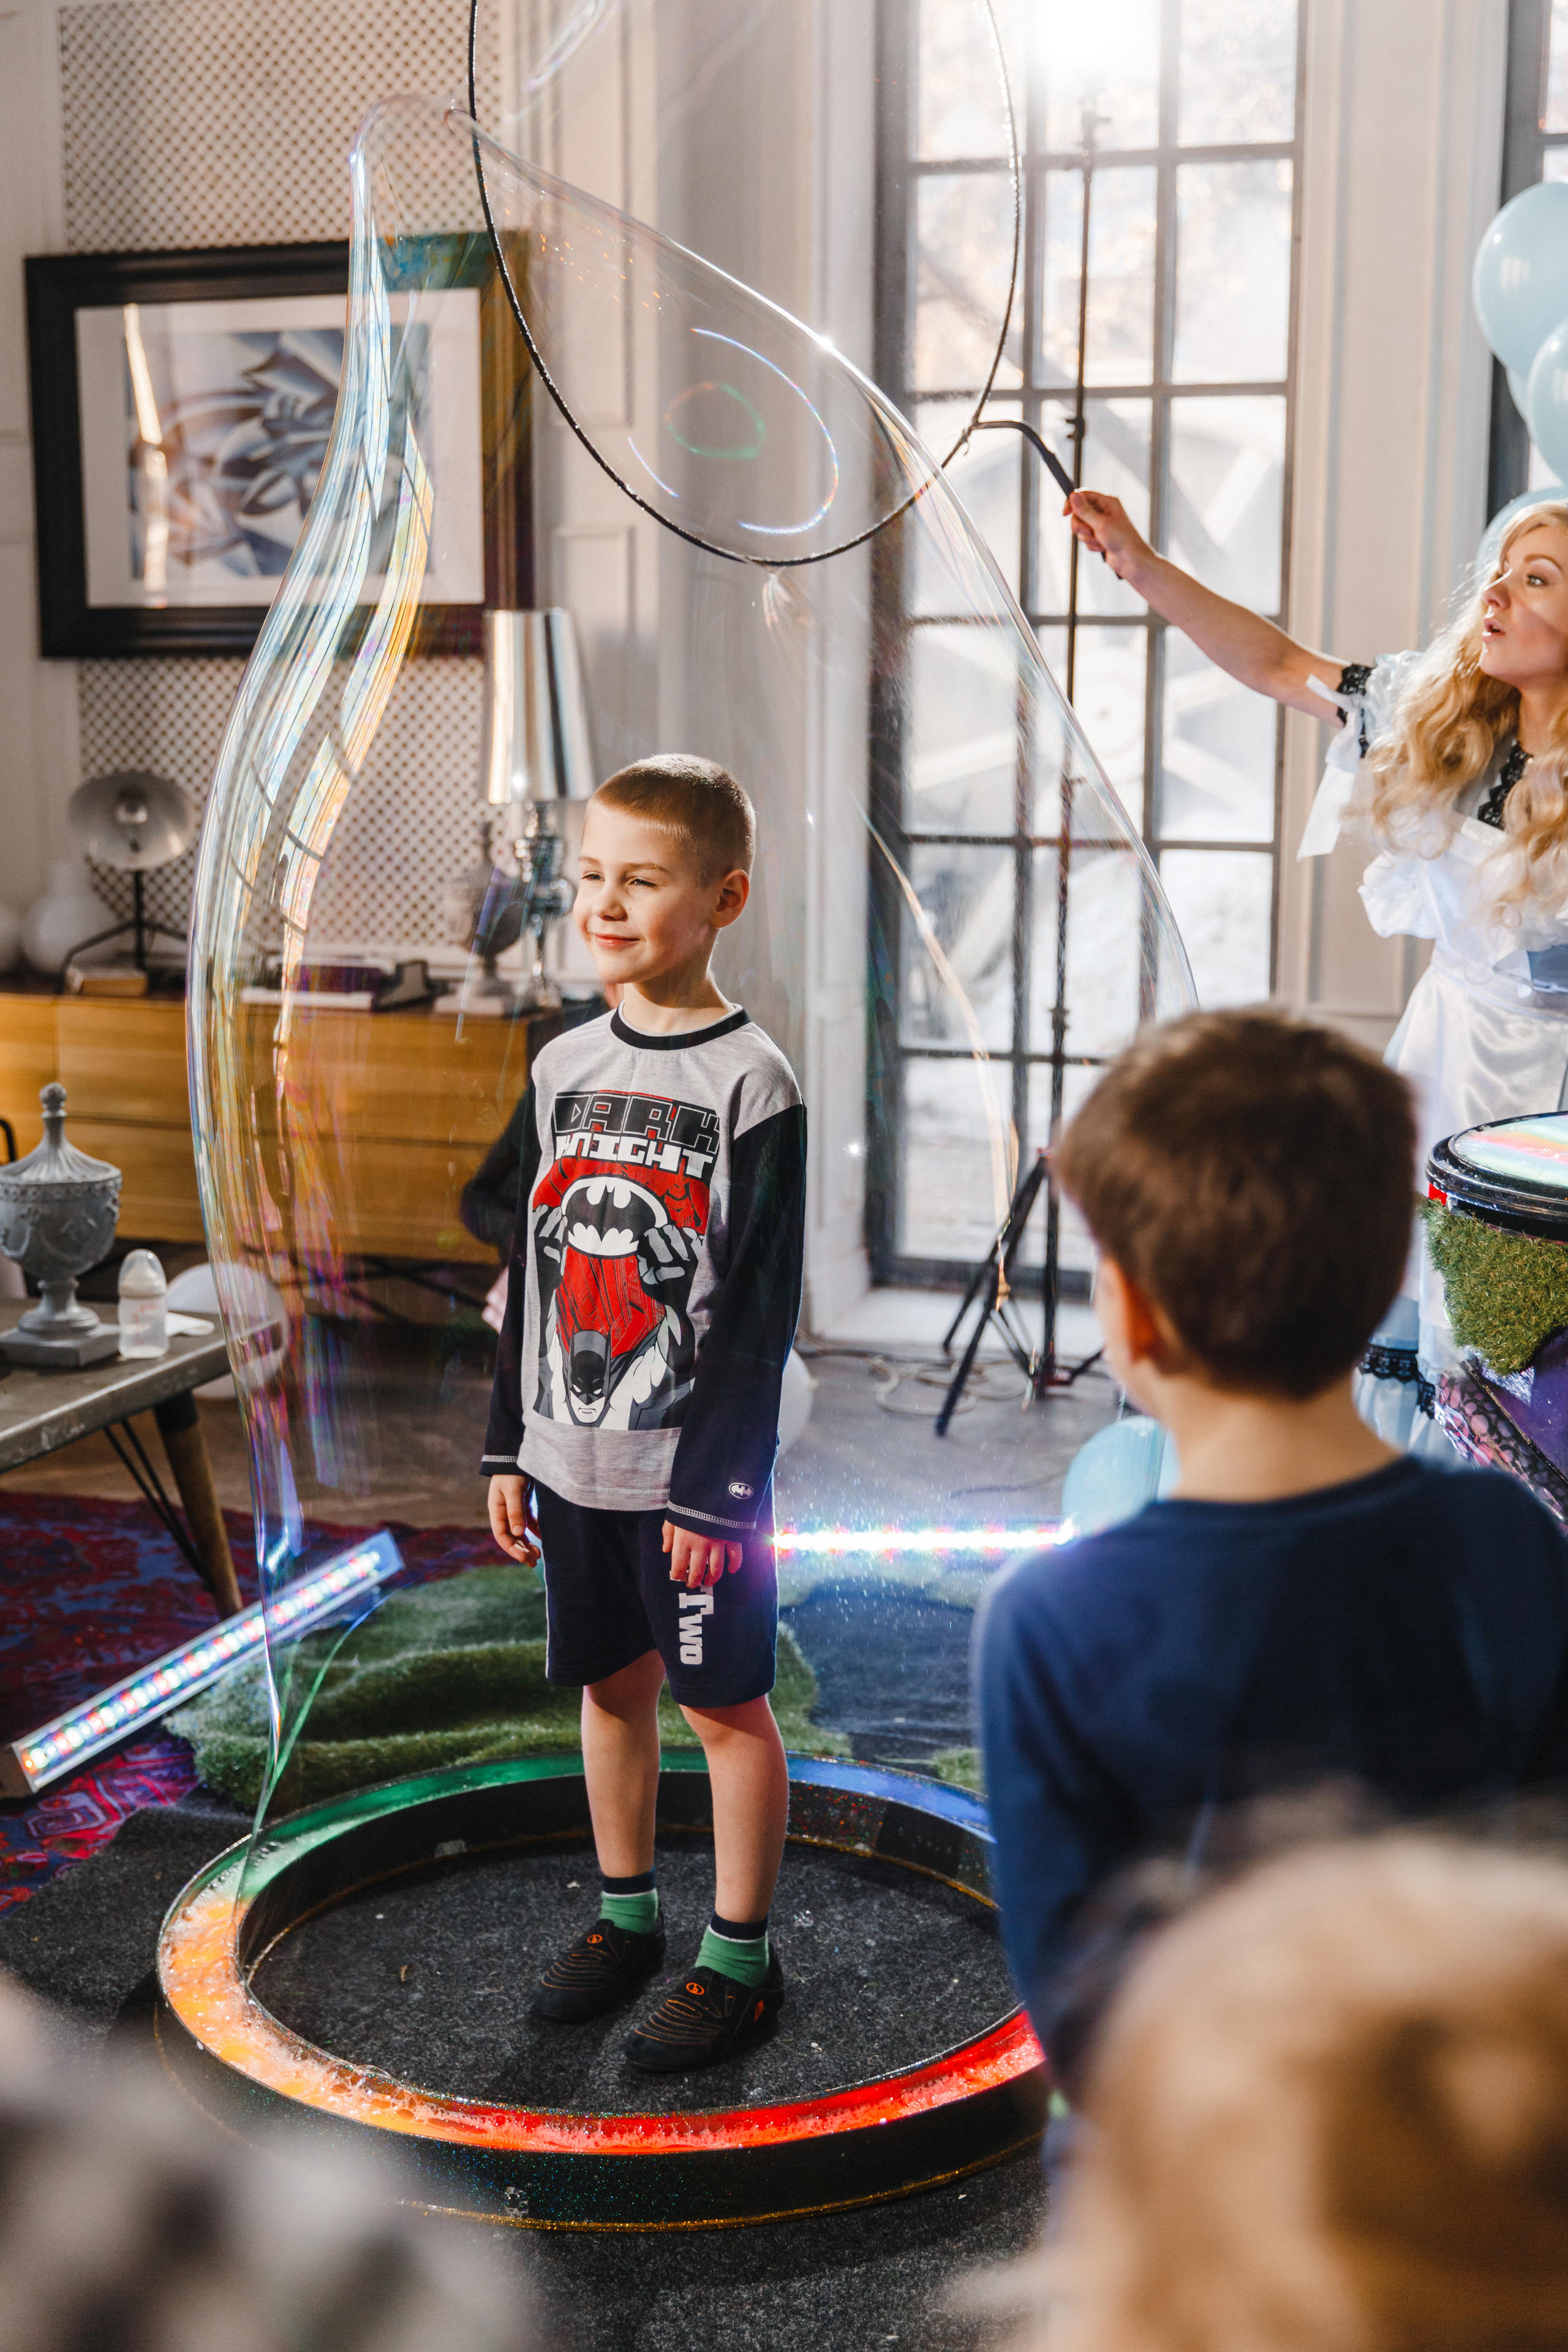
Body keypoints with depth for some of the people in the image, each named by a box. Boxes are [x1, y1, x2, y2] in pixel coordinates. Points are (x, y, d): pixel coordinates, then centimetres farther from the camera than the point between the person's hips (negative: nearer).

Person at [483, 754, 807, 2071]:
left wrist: (713, 1485, -16)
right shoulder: (566, 1068, 6)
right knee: (612, 1685, 17)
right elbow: (536, 1269, 12)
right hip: (575, 1460, 6)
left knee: (727, 1706, 5)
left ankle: (741, 1961, 19)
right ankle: (627, 1915, 34)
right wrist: (510, 1445, 11)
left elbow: (763, 1308, -14)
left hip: (697, 1468, -6)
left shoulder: (749, 1083, -13)